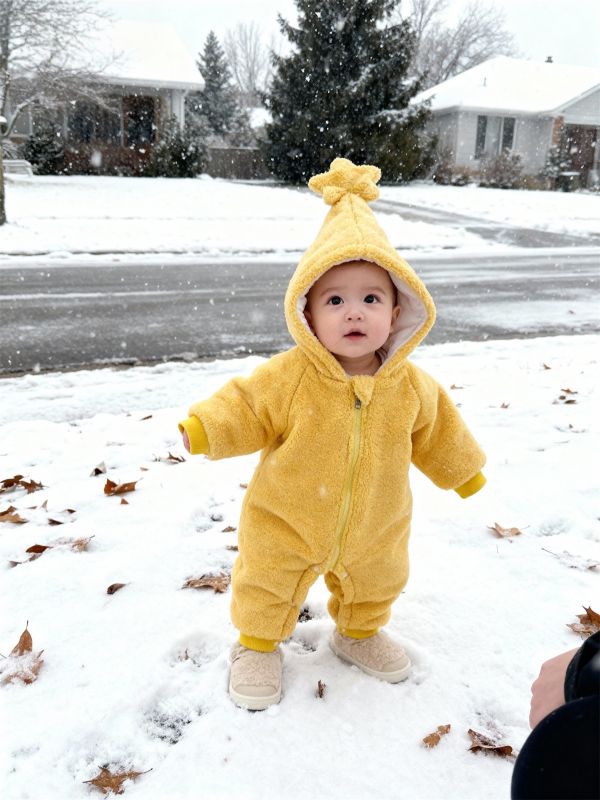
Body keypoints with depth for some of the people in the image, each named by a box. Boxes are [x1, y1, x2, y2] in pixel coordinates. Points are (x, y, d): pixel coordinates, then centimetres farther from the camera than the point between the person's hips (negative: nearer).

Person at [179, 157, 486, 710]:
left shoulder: (408, 385, -14)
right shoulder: (289, 377, -26)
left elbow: (433, 426, 4)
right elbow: (247, 407, -16)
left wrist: (461, 467, 15)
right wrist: (206, 428, -34)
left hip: (374, 529, 3)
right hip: (288, 525, -3)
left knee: (375, 584, 27)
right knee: (267, 590, 15)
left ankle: (359, 633, 57)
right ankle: (258, 644, 45)